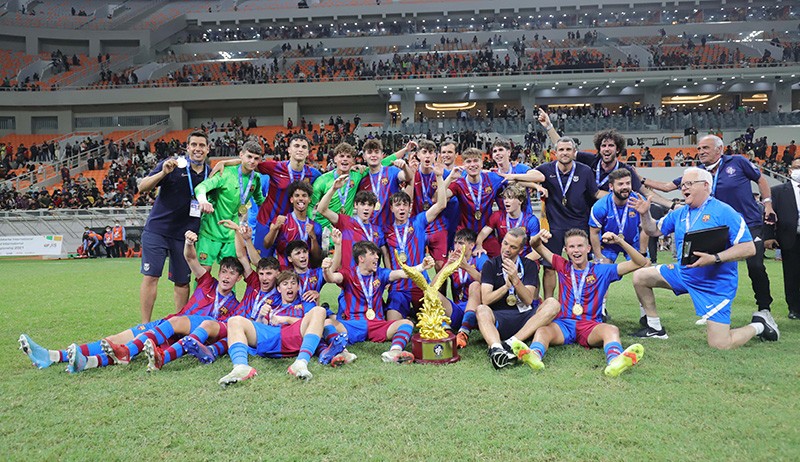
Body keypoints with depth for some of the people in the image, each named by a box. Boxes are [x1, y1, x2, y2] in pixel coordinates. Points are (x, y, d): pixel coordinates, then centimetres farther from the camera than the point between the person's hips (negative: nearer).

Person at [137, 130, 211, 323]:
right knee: (150, 277, -5)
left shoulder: (211, 174, 5)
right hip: (157, 230, -3)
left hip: (185, 235, 3)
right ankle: (145, 325, 5)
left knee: (182, 282, 8)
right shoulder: (171, 165, -6)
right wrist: (163, 173, -25)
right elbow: (142, 188, -10)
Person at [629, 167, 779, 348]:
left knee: (720, 344, -11)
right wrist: (645, 214, -2)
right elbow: (654, 231, 17)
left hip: (716, 283, -7)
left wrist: (714, 258, -31)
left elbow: (749, 248, -20)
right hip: (683, 273, 7)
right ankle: (655, 328, 16)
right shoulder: (679, 213, 6)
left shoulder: (724, 212, -15)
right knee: (640, 277, 1)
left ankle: (759, 325, 20)